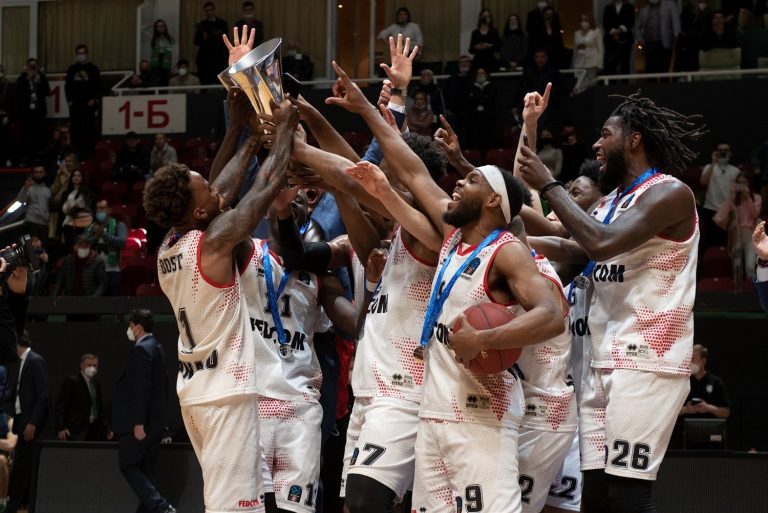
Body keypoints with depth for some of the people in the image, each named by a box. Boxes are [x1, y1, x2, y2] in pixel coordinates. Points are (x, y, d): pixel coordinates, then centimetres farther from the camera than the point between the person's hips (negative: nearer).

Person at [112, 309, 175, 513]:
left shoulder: (141, 349, -14)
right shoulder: (158, 348, 16)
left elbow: (141, 387, -21)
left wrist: (138, 423, -23)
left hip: (139, 423, -9)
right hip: (156, 421, 9)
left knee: (128, 466, -5)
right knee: (144, 468, 12)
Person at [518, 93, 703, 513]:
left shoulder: (669, 194, -10)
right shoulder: (611, 201, 19)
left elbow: (602, 242, -23)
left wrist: (549, 186, -13)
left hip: (646, 363, -9)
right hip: (605, 363, 9)